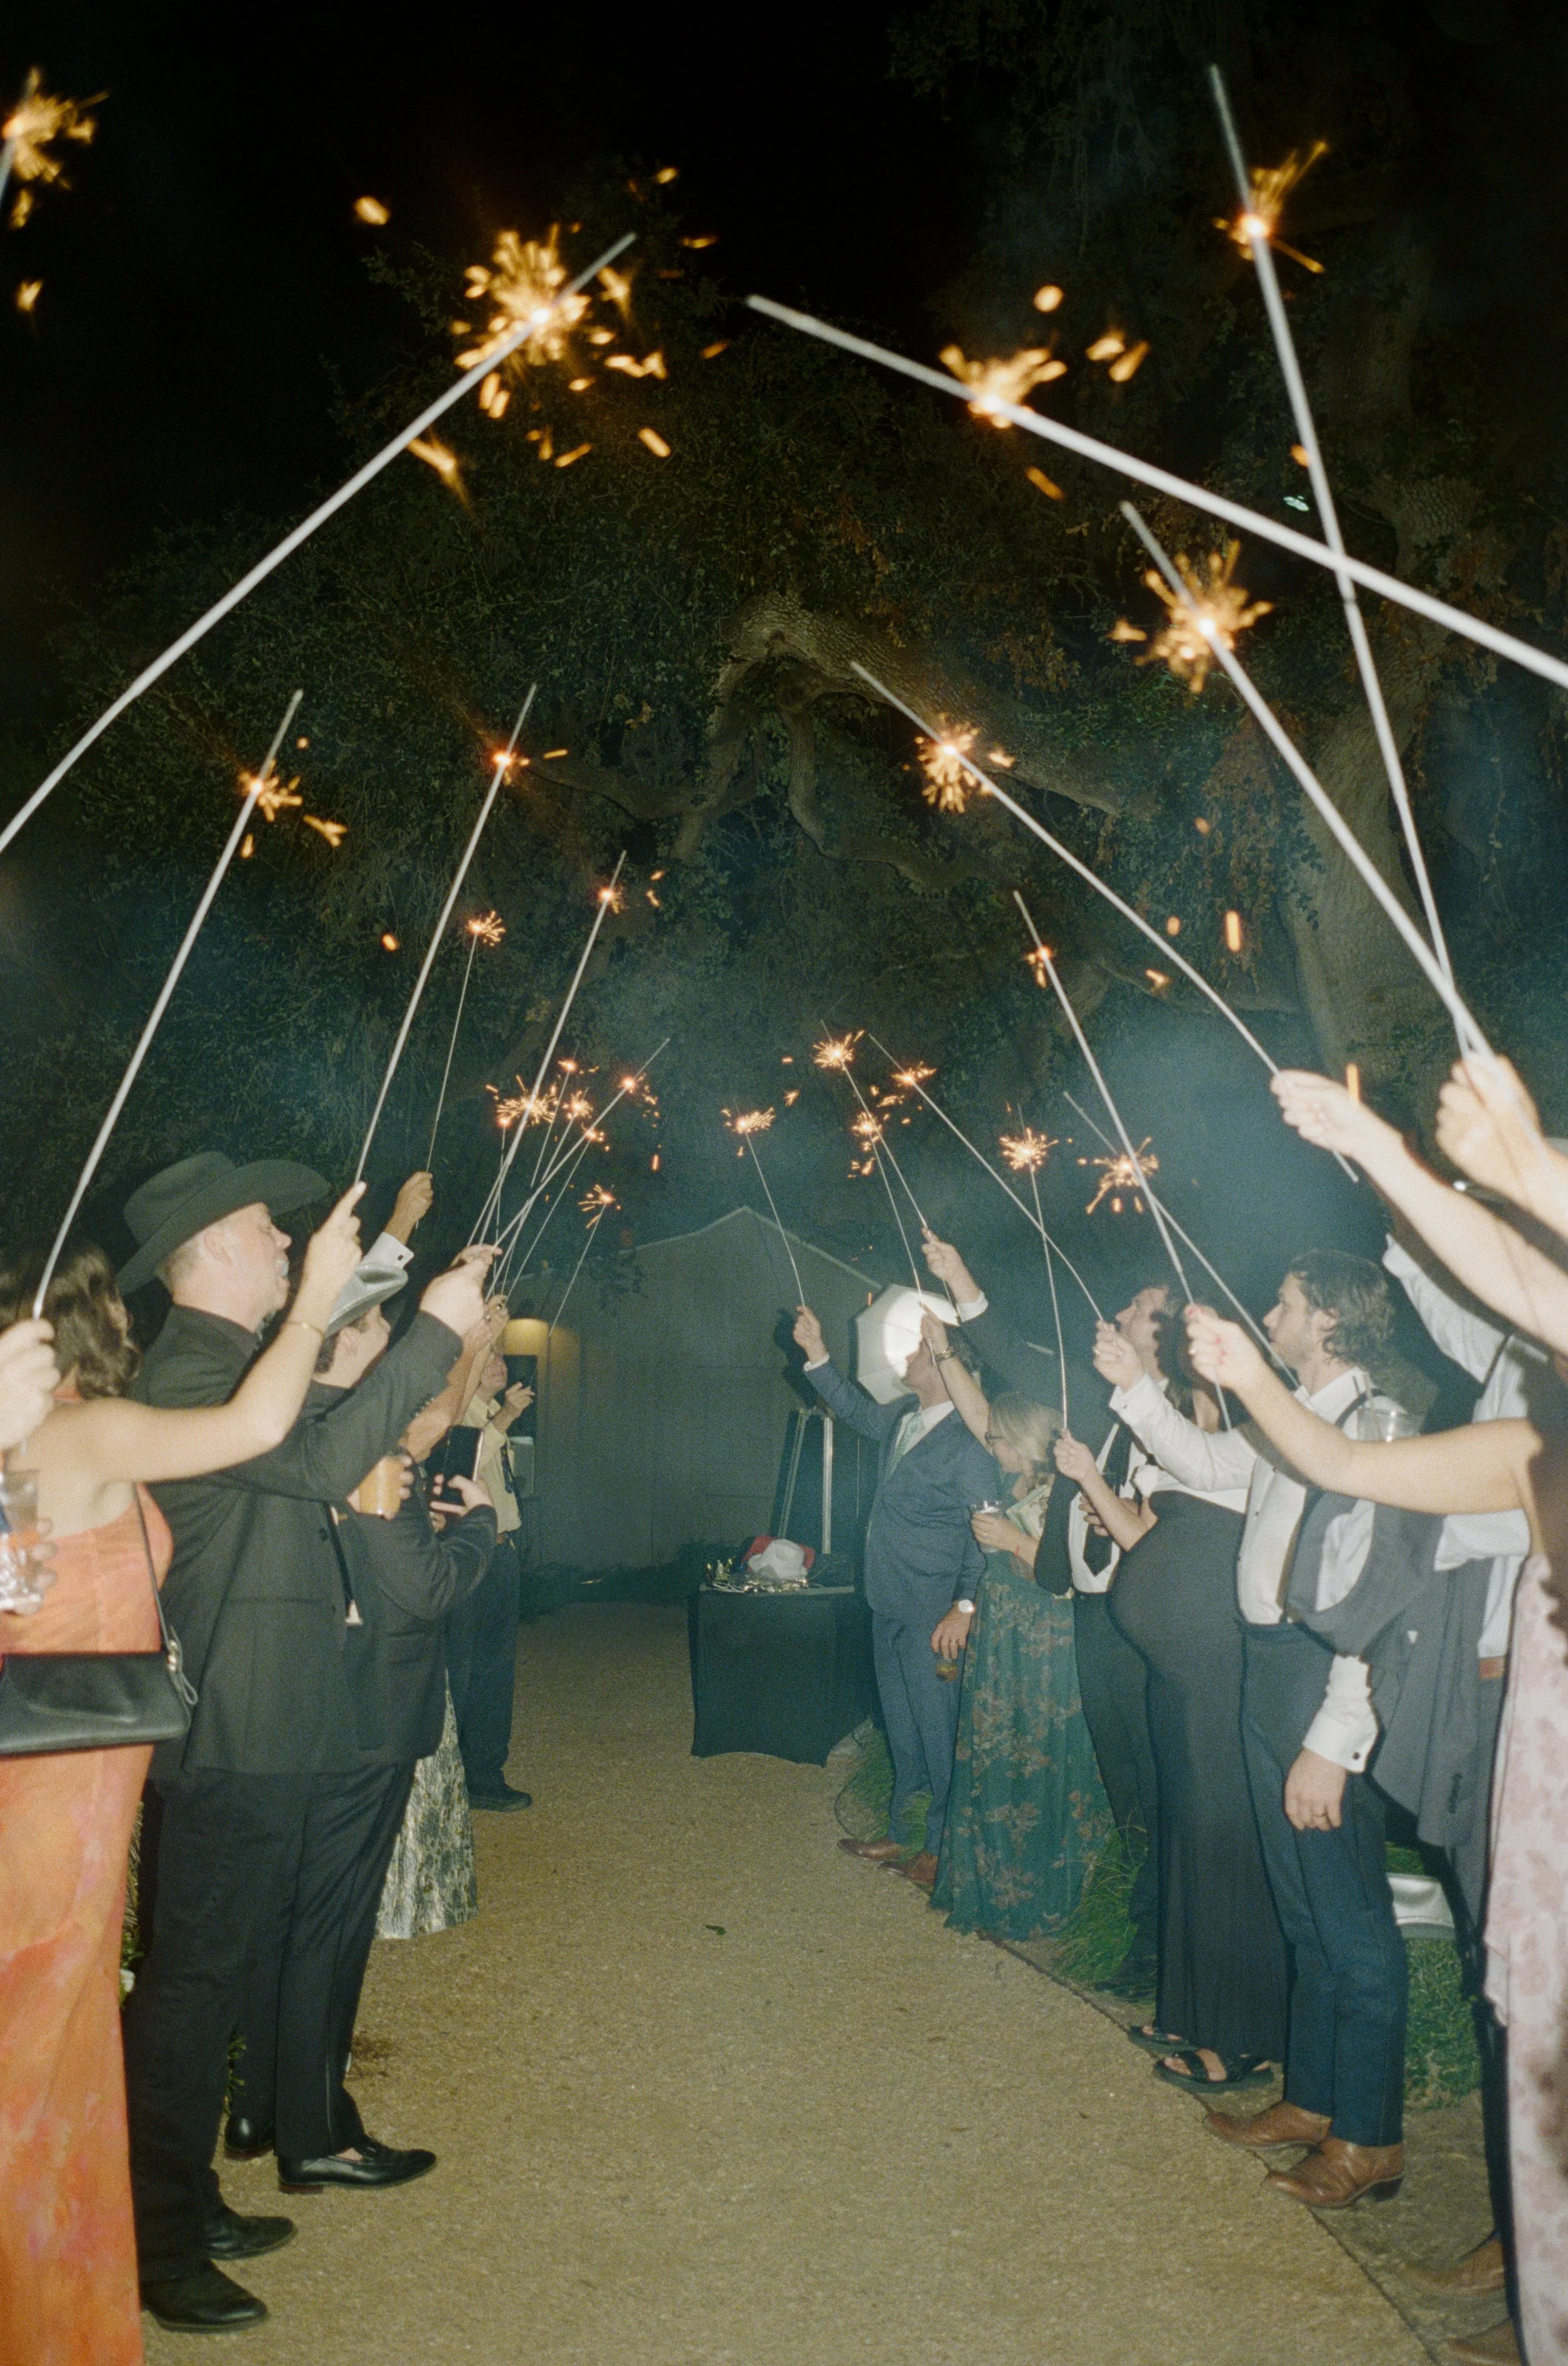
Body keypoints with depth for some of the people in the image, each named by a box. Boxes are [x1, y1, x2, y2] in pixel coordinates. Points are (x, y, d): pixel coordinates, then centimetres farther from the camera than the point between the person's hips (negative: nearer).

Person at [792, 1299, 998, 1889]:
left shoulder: (967, 1444, -17)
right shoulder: (901, 1421, 7)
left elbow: (984, 1532, -19)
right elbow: (856, 1409, 28)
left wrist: (964, 1608, -25)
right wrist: (816, 1354, 20)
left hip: (932, 1617, -9)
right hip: (890, 1609, 9)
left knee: (937, 1735, 1)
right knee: (903, 1735, 19)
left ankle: (942, 1850, 14)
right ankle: (901, 1837, 31)